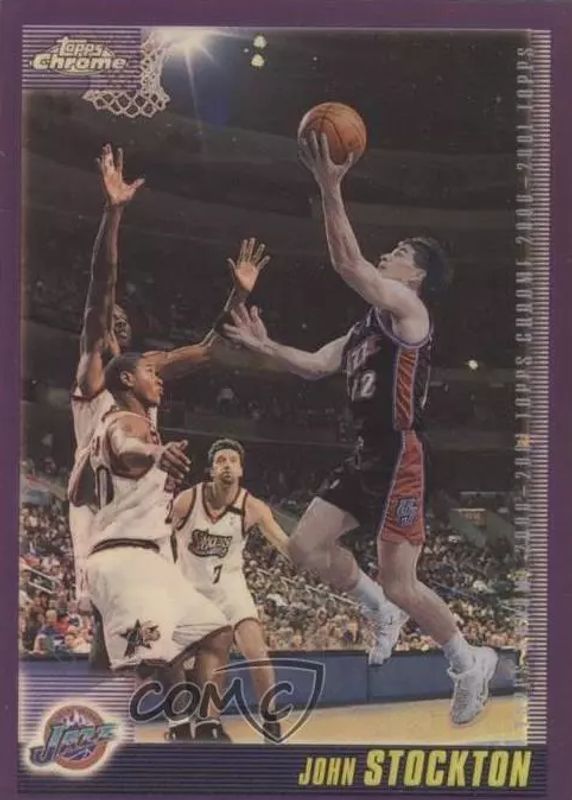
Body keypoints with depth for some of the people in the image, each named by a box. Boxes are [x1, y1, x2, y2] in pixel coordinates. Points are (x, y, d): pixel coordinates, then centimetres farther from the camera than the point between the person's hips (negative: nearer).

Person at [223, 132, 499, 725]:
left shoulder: (407, 307, -8)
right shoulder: (368, 325, 19)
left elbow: (347, 264, -22)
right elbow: (316, 366, 22)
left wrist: (330, 191, -25)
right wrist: (265, 346, 13)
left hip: (400, 459, -9)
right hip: (366, 457, 9)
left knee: (400, 584, -6)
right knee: (306, 546, 7)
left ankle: (470, 663, 17)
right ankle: (383, 612, 25)